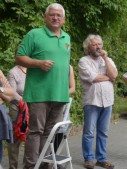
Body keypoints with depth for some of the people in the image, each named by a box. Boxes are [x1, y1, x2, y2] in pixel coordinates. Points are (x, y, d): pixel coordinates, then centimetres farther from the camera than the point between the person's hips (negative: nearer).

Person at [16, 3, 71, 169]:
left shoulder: (67, 38, 17)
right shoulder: (34, 34, -3)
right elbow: (19, 58, -5)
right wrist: (39, 63, -21)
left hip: (60, 93, 6)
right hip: (39, 93, -6)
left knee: (51, 131, 11)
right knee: (36, 130, -4)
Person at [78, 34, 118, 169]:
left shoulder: (108, 60, 13)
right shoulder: (84, 61, -1)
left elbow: (114, 75, -3)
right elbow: (92, 78, -14)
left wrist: (105, 58, -6)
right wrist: (108, 77, -1)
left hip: (107, 101, 4)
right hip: (92, 101, -4)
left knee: (103, 132, 9)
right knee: (89, 132, 0)